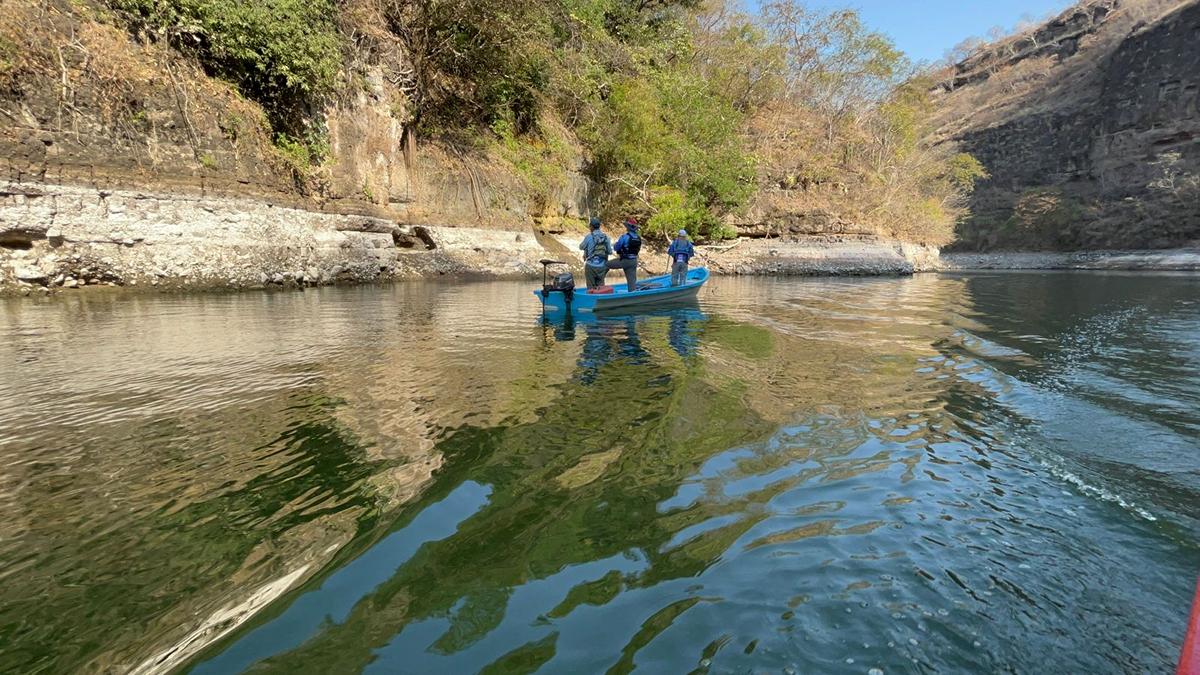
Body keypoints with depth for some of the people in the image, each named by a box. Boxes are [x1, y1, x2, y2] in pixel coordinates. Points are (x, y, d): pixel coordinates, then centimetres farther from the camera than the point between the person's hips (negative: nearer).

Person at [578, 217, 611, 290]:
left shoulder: (589, 236, -10)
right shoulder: (606, 236, 0)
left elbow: (581, 247, 4)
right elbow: (610, 252, 4)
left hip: (591, 265, -3)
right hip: (602, 266, 3)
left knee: (591, 287, 6)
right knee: (600, 286, 14)